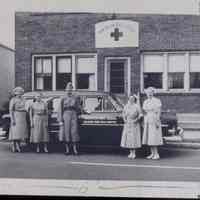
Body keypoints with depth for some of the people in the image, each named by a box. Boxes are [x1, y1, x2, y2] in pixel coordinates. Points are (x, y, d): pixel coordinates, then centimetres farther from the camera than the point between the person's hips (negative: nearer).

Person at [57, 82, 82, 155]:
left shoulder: (76, 97, 8)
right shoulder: (63, 98, 6)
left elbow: (79, 108, 14)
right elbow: (60, 110, 3)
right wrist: (60, 120, -3)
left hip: (74, 116, 0)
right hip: (65, 116, 0)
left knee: (74, 132, -4)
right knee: (66, 132, -1)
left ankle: (75, 149, 2)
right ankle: (67, 149, 8)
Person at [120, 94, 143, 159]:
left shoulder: (137, 106, -9)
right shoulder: (126, 106, 3)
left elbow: (140, 114, -5)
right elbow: (123, 113, 16)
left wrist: (137, 120, -16)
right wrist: (124, 119, 2)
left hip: (134, 124, -4)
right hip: (127, 123, 4)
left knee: (134, 137, -4)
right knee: (128, 137, 4)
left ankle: (134, 153, 6)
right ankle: (131, 153, 14)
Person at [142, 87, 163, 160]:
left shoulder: (157, 101, -8)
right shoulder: (145, 102, 12)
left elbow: (159, 112, -12)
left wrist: (157, 122, -19)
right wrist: (144, 123, 11)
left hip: (154, 121, -7)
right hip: (147, 122, 7)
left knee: (154, 138, -9)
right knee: (149, 138, 5)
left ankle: (156, 154, -1)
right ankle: (152, 154, 12)